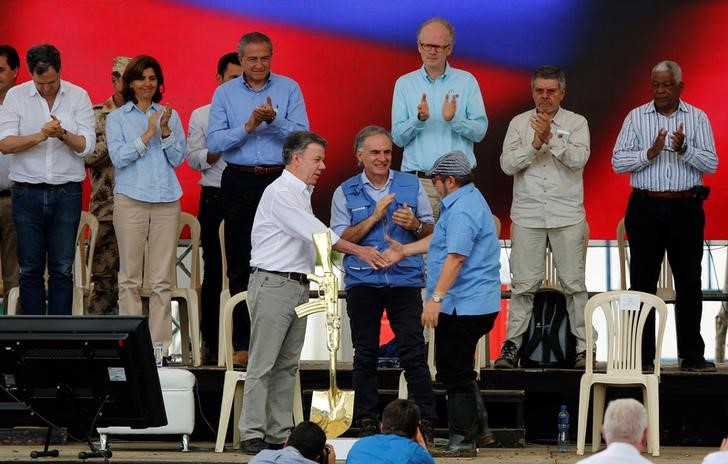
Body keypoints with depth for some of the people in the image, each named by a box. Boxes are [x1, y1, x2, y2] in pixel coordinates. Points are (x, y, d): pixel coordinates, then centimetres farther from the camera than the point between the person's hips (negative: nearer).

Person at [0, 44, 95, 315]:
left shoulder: (78, 97, 2)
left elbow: (87, 146, -4)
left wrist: (63, 134, -24)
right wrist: (41, 135, -23)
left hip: (66, 193, 0)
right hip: (28, 193, 0)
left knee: (62, 269, 1)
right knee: (30, 269, 2)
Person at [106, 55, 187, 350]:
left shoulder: (170, 115, 14)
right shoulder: (117, 118, 8)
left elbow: (178, 158, 7)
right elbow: (118, 157, -4)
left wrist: (165, 131, -8)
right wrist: (148, 134, -10)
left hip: (166, 200, 2)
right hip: (131, 198, -2)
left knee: (162, 278, 0)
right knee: (130, 277, -3)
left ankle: (160, 342, 1)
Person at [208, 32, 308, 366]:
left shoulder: (289, 89, 5)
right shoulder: (225, 93, 7)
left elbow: (301, 135, -4)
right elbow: (214, 143, -1)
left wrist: (273, 121, -20)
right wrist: (248, 126, -13)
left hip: (281, 180, -1)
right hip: (239, 184, 1)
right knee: (240, 266, 2)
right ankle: (243, 343, 6)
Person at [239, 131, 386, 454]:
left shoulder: (301, 194, 19)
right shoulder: (280, 193, -12)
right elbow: (315, 232, -17)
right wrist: (359, 251, -14)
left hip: (299, 285, 9)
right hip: (273, 283, -9)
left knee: (287, 365, 8)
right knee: (263, 364, -7)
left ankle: (279, 433, 11)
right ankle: (252, 435, -7)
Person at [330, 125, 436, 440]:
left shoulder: (411, 186, 9)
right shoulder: (346, 192, 7)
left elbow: (431, 233, 11)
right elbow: (340, 239, -2)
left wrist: (415, 224, -11)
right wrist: (374, 217, -11)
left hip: (405, 279, 0)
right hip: (363, 282, 1)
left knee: (414, 353, -6)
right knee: (365, 355, 5)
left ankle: (425, 423, -6)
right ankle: (366, 423, 11)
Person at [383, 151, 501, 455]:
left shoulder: (461, 210, -20)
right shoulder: (470, 200, 16)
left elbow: (456, 256, -28)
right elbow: (442, 240, 27)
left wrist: (436, 298, -31)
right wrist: (405, 251, 31)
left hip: (461, 306, -11)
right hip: (477, 304, 11)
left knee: (454, 372, -3)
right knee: (460, 370, 19)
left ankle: (463, 439, 2)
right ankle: (480, 431, 24)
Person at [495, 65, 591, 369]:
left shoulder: (576, 123, 5)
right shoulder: (519, 123, 10)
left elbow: (579, 159, -10)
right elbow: (507, 164, -1)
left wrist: (551, 138, -20)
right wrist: (535, 144, -13)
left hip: (567, 216, -1)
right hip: (527, 215, 1)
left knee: (574, 282, 0)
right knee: (523, 283, 0)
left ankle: (584, 347, 4)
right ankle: (512, 345, 5)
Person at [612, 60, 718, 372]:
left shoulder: (697, 118, 5)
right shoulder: (636, 117, 5)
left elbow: (711, 164, -2)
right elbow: (618, 162, -1)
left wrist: (684, 149, -20)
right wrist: (651, 153, -16)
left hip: (685, 208, 0)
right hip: (646, 207, 0)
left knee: (689, 282, 2)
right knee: (642, 282, 3)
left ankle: (691, 355, 6)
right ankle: (641, 355, 8)